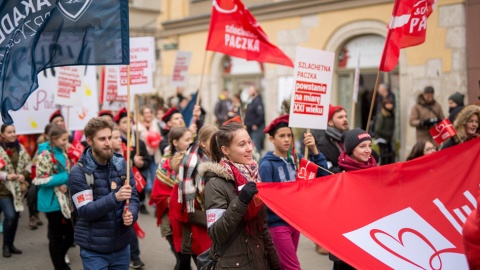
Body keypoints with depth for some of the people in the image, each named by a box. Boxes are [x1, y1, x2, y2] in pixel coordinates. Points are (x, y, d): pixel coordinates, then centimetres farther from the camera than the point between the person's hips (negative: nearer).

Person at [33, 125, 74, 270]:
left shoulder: (62, 152, 8)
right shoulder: (45, 155, -16)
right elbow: (41, 180, -19)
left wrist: (65, 184, -1)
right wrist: (66, 177, -21)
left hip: (66, 199, 8)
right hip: (53, 201, -8)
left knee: (72, 231, 12)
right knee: (56, 235, 5)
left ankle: (61, 258, 33)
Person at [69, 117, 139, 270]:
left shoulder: (122, 164, 1)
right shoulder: (78, 172, -10)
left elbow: (133, 198, 4)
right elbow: (85, 211, -18)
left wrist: (131, 214, -17)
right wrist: (115, 197, -31)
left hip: (122, 247, 4)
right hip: (94, 250, -4)